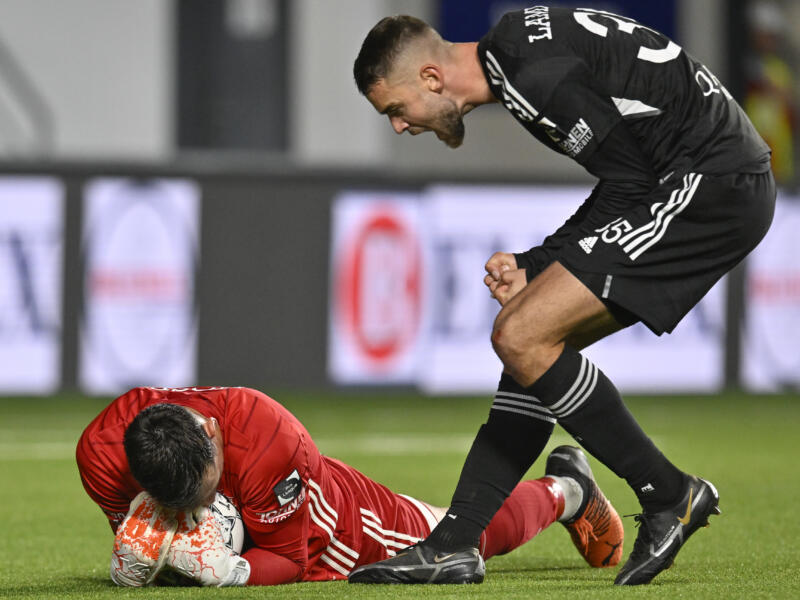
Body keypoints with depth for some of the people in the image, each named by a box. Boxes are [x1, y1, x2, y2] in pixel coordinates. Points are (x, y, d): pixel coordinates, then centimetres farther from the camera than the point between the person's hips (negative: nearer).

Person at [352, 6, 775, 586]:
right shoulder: (518, 49, 14)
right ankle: (452, 545, 11)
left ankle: (669, 496, -3)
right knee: (536, 342, 9)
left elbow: (631, 182, -14)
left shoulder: (534, 75, -19)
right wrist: (533, 267, 10)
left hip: (714, 185, -11)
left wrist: (536, 267, -4)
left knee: (521, 336, -14)